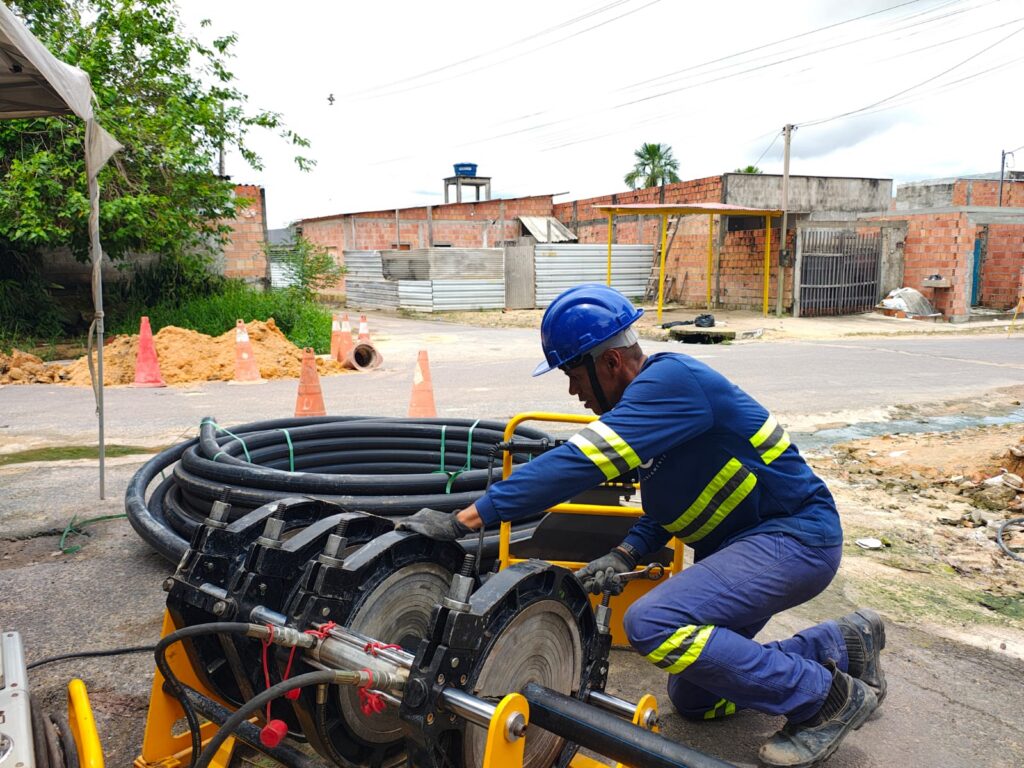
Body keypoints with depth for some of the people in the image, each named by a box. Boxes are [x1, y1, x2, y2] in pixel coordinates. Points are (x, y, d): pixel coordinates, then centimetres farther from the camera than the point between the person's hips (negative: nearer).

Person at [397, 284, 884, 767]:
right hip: (740, 545, 10)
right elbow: (666, 506, 14)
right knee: (693, 699, 14)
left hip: (797, 536, -10)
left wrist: (465, 519, -31)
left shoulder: (672, 379, -24)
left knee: (652, 623, -27)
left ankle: (828, 698, -8)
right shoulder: (650, 400, 6)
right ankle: (840, 645, 27)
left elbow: (578, 464, -33)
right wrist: (625, 554, -5)